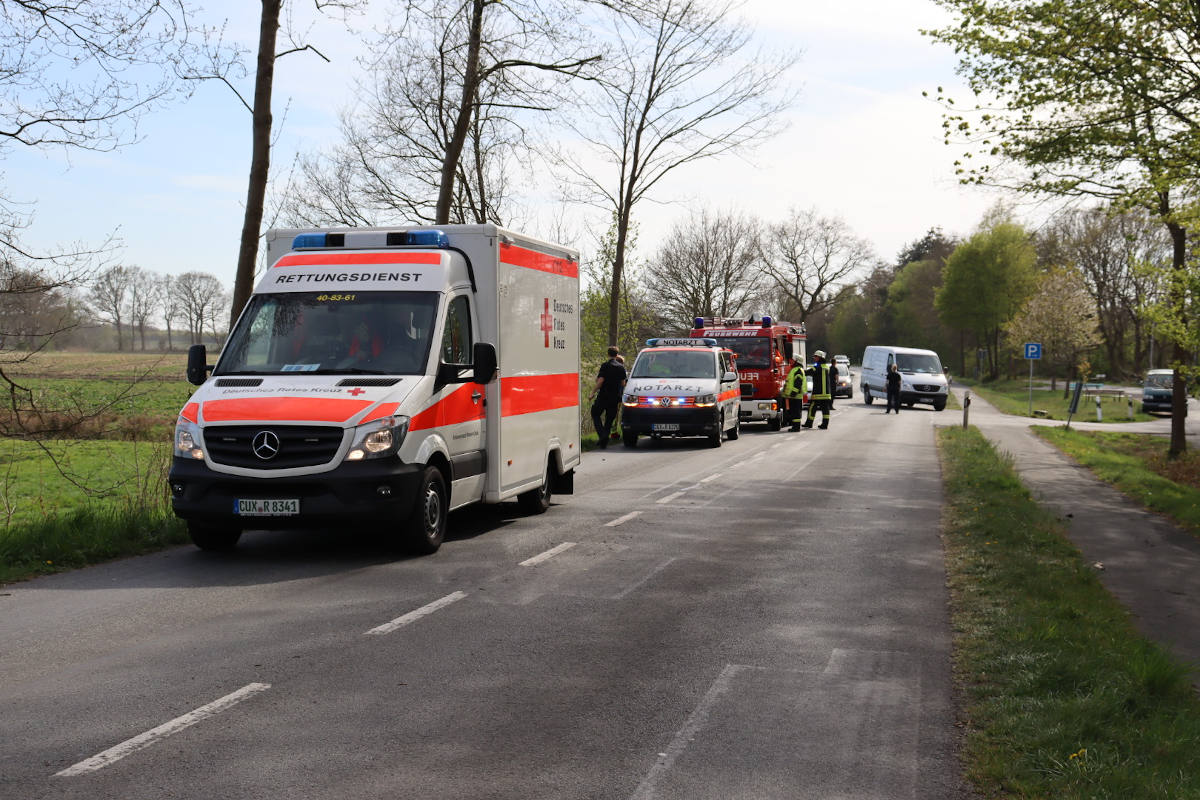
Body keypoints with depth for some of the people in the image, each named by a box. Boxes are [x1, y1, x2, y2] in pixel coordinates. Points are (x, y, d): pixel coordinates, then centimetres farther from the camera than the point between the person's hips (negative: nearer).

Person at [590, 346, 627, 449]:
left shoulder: (605, 366, -9)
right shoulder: (621, 367, 5)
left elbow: (600, 381, -15)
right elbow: (623, 383, 8)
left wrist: (593, 392, -6)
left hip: (603, 396, -4)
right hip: (615, 398, 4)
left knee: (595, 414, 10)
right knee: (609, 419, 11)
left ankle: (602, 435, -11)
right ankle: (604, 441, 8)